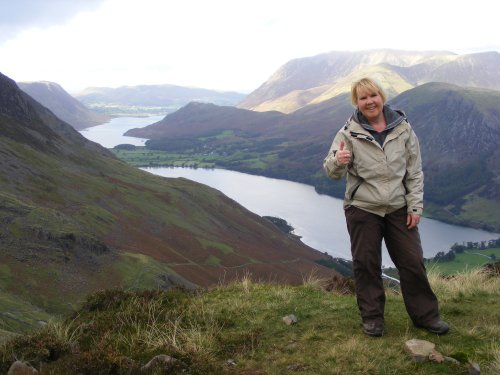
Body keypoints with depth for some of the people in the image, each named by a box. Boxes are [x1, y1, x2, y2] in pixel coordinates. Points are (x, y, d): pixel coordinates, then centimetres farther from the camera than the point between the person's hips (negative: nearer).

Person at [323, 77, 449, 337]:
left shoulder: (403, 128, -1)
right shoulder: (349, 133, -6)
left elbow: (414, 171, 3)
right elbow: (332, 173, -10)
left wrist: (415, 206, -2)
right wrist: (338, 162, -34)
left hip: (398, 208, 2)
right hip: (362, 208, -1)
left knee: (412, 262, 8)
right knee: (366, 264, 6)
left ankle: (425, 315, 23)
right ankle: (372, 318, 22)